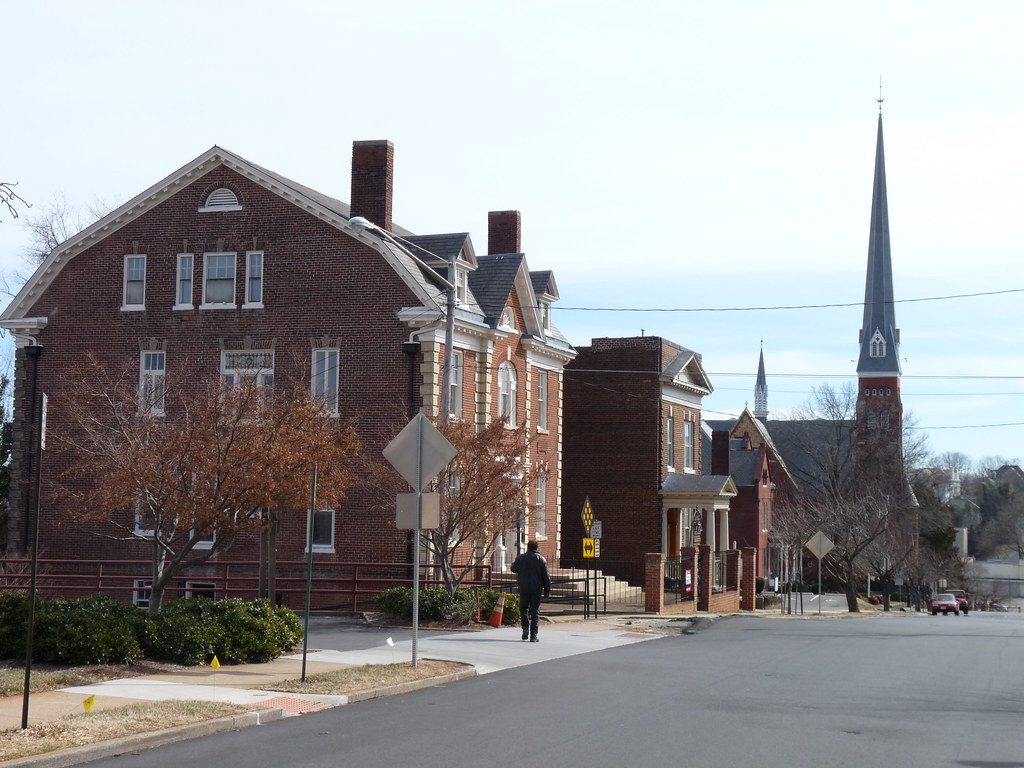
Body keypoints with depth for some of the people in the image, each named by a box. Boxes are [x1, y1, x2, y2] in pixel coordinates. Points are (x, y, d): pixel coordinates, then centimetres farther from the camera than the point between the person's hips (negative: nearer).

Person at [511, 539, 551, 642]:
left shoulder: (521, 558, 1)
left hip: (524, 589, 0)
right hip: (536, 590, 0)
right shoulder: (541, 559, 1)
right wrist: (547, 591, 4)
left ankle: (525, 628, -3)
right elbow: (546, 577, -1)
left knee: (523, 609, 17)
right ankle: (533, 635, -2)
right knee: (535, 612, 3)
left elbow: (514, 569, 20)